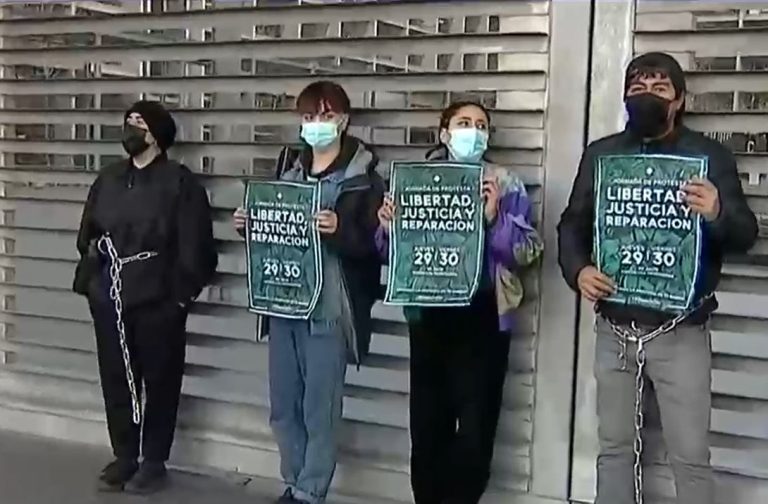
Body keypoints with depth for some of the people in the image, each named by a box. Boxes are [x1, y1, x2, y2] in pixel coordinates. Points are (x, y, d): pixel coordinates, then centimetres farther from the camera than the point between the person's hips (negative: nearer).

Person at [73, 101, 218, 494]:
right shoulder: (107, 179, 12)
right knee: (115, 380, 11)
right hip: (109, 300, 5)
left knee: (159, 381, 5)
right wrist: (89, 281, 8)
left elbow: (194, 245, -10)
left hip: (158, 301, -5)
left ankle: (154, 462, 18)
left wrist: (182, 293, -11)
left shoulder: (180, 182, -6)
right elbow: (87, 233, 15)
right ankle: (124, 457, 25)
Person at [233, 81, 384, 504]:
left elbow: (374, 243, -11)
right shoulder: (287, 166, 14)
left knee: (320, 409, 1)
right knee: (283, 406, 13)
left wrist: (338, 229, -27)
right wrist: (248, 225, 2)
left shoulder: (364, 174, -4)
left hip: (330, 307, -6)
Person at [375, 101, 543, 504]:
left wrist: (494, 217, -20)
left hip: (483, 316, -2)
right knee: (427, 422, 7)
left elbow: (529, 251, -6)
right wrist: (387, 225, -13)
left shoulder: (506, 184, 2)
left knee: (474, 427, -1)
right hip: (429, 313, 2)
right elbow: (391, 252, 8)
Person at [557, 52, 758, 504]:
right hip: (615, 329, 3)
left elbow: (745, 235, -7)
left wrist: (718, 214, -31)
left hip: (681, 332, -3)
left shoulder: (711, 156, -2)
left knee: (690, 457, 2)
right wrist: (578, 270, -13)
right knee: (614, 447, 14)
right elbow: (573, 225, 8)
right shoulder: (600, 154, 7)